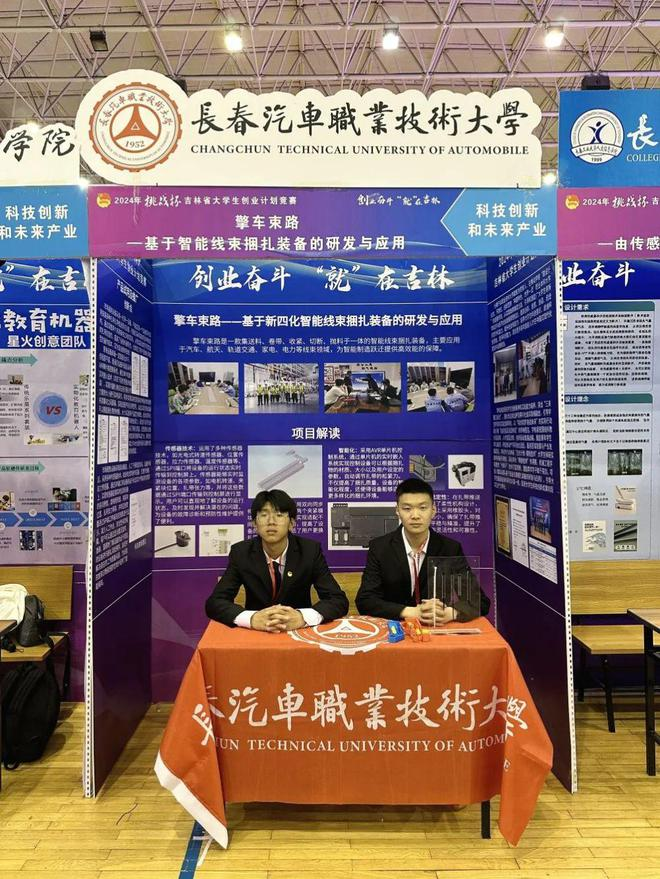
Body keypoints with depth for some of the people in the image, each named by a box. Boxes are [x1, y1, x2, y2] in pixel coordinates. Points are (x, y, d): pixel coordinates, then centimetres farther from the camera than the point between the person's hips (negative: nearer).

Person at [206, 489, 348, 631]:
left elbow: (339, 601, -13)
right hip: (255, 633, 0)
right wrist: (252, 618, -31)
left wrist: (302, 617, -32)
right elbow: (214, 602, -13)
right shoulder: (241, 552, -6)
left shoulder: (310, 550, -8)